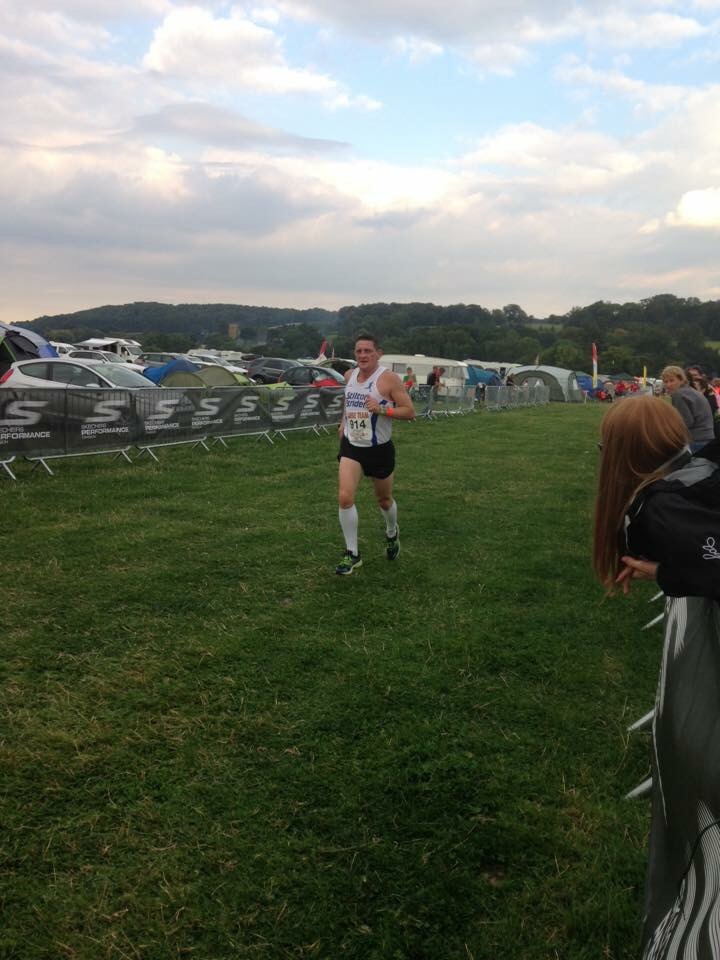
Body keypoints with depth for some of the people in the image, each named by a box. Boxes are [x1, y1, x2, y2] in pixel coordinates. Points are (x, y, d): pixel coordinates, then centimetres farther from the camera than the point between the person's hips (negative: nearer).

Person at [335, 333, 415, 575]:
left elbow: (410, 412, -15)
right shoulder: (350, 375, 3)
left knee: (384, 500, 15)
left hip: (380, 449, -3)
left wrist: (382, 409, -28)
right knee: (345, 498, -13)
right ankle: (352, 555, -2)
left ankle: (392, 534, 48)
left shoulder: (388, 378, -15)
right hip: (351, 447, 3)